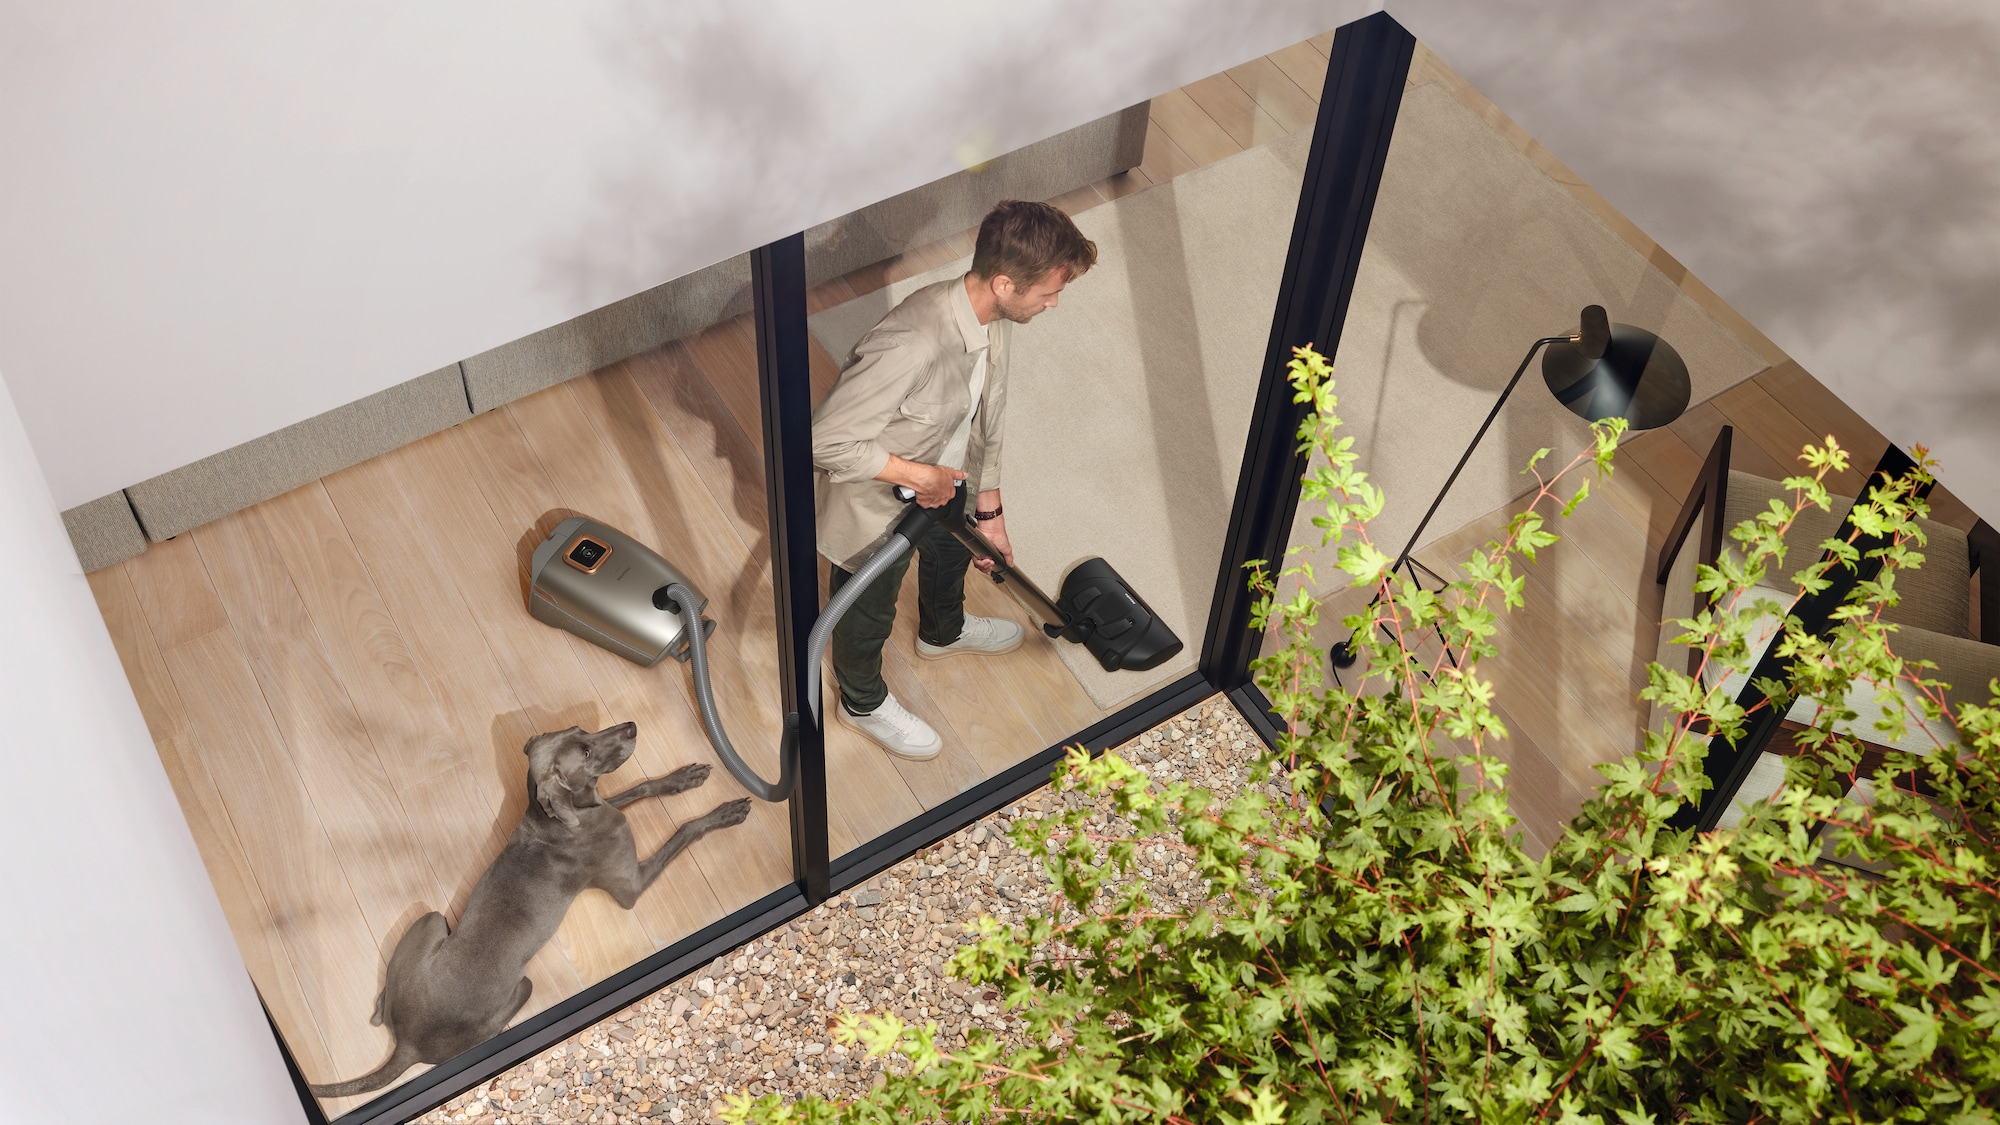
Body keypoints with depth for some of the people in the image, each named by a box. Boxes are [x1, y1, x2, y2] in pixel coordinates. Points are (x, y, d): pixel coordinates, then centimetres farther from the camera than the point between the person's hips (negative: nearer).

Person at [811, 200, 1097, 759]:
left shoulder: (988, 315, -15)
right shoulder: (913, 346, -44)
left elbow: (984, 417, 1)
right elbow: (825, 440, -38)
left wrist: (989, 511, 8)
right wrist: (917, 475, -28)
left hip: (941, 477, 8)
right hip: (877, 503, -7)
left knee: (951, 552, 36)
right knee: (870, 608, 21)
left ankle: (943, 632, 69)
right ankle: (863, 702, 52)